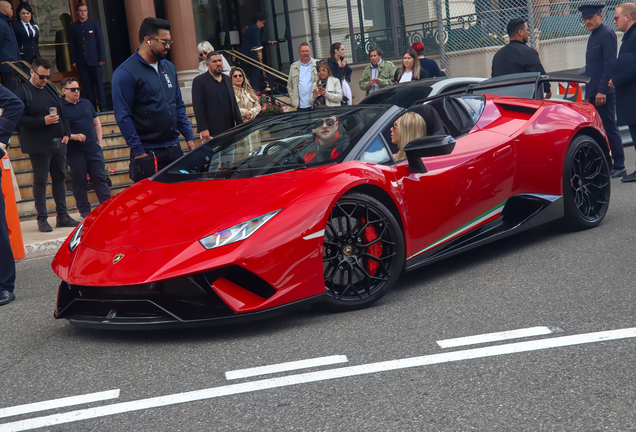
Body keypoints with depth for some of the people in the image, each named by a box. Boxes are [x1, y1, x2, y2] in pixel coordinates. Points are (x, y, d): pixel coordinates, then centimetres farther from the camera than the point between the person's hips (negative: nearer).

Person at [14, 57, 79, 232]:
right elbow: (20, 119, -13)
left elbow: (62, 113, 17)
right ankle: (42, 219, 4)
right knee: (40, 180, -2)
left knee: (59, 177, 10)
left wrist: (66, 133, 5)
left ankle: (62, 215, 18)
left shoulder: (51, 89, 14)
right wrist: (43, 121, -20)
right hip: (38, 145, -6)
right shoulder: (22, 92, -6)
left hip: (58, 143, 6)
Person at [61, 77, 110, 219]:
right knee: (79, 180, 3)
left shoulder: (86, 103, 13)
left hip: (94, 148, 4)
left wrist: (99, 142, 10)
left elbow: (97, 123, 19)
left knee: (100, 177, 4)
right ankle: (85, 212, 10)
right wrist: (73, 136, -19)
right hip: (74, 152, -4)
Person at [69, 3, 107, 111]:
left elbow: (100, 42, 4)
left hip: (94, 60, -1)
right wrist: (73, 60, 1)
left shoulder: (94, 25, 6)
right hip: (81, 61, 1)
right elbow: (71, 44, 8)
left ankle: (102, 106, 2)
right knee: (87, 86, 2)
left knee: (99, 84, -2)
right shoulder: (73, 27, 9)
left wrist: (102, 58, -4)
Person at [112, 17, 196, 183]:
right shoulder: (125, 73, -11)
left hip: (174, 149, 7)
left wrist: (189, 136, 9)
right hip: (147, 154, -7)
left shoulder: (169, 67, 12)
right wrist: (138, 152, -16)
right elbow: (123, 117, -13)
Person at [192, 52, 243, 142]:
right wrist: (203, 129, -15)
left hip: (229, 131, 6)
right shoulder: (199, 81, -2)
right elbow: (198, 107, -8)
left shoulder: (227, 79, 18)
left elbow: (234, 103, 20)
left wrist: (240, 124, 13)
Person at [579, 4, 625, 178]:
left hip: (604, 92, -9)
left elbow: (610, 64, -17)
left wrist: (602, 90, -22)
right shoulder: (593, 36, 18)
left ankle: (618, 167, 1)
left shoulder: (607, 34, -10)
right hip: (594, 92, 9)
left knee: (610, 128, -5)